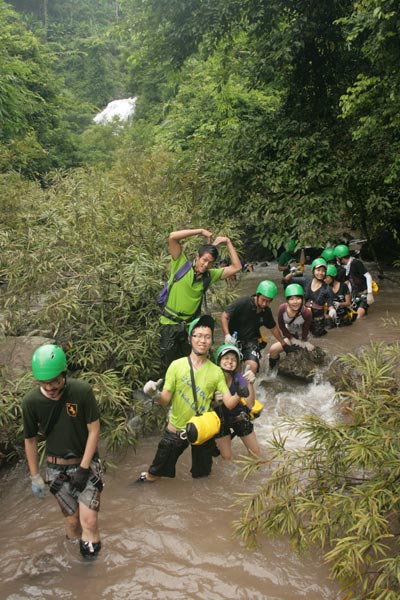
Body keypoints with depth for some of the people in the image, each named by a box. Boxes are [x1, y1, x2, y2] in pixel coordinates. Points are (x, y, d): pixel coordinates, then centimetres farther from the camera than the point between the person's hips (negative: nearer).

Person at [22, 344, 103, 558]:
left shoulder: (82, 391, -20)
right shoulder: (31, 401, -14)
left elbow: (94, 430, -11)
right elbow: (30, 440, 1)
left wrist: (83, 468, -12)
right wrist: (35, 477, 6)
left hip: (86, 462, -1)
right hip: (57, 468, 2)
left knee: (89, 521, -11)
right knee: (72, 520, 8)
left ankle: (90, 553, 14)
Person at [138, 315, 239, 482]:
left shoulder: (216, 371, -6)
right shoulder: (177, 365, -11)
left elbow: (229, 403, -10)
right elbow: (165, 400, -11)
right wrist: (155, 394, -32)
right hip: (176, 430, -1)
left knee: (202, 476, 16)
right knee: (153, 476, 12)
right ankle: (144, 480, 42)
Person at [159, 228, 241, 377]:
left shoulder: (209, 275, 5)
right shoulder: (181, 265, -8)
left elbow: (236, 267, 3)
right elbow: (172, 237, -19)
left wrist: (228, 242, -1)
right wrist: (201, 231, -15)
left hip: (189, 325, 4)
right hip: (170, 324, -4)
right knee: (168, 366, 3)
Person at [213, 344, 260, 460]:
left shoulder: (238, 377, -25)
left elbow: (250, 404, -32)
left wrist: (250, 384, -47)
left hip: (239, 417, 2)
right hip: (221, 420, -2)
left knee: (256, 452, 11)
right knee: (227, 458, 3)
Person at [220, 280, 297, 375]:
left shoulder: (266, 311, 1)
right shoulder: (243, 303, -16)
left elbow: (273, 328, 17)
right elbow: (224, 316, -19)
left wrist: (284, 344, 23)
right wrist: (227, 335, -31)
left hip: (251, 341, 3)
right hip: (234, 340, -3)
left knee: (253, 366, -23)